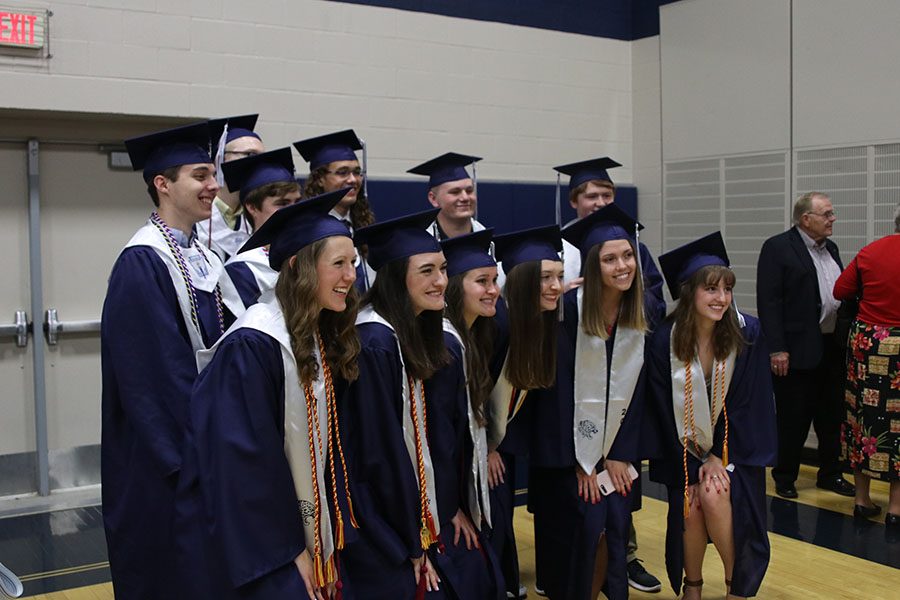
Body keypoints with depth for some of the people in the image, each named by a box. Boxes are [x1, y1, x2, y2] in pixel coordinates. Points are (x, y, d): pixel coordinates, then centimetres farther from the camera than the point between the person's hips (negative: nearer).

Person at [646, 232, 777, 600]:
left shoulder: (748, 334, -15)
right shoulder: (665, 341, -15)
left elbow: (747, 403, -9)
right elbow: (664, 408, -8)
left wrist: (719, 456, -13)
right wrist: (693, 463, -9)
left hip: (733, 444, 0)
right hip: (686, 448, 1)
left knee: (714, 496, -22)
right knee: (689, 508, -15)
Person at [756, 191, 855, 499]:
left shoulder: (830, 248, 14)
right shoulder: (777, 248, -9)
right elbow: (768, 301, -14)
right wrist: (777, 349, -19)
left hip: (833, 348, 7)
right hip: (798, 350, -7)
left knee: (832, 416, 14)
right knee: (793, 419, 3)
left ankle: (830, 474, 28)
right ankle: (784, 478, 17)